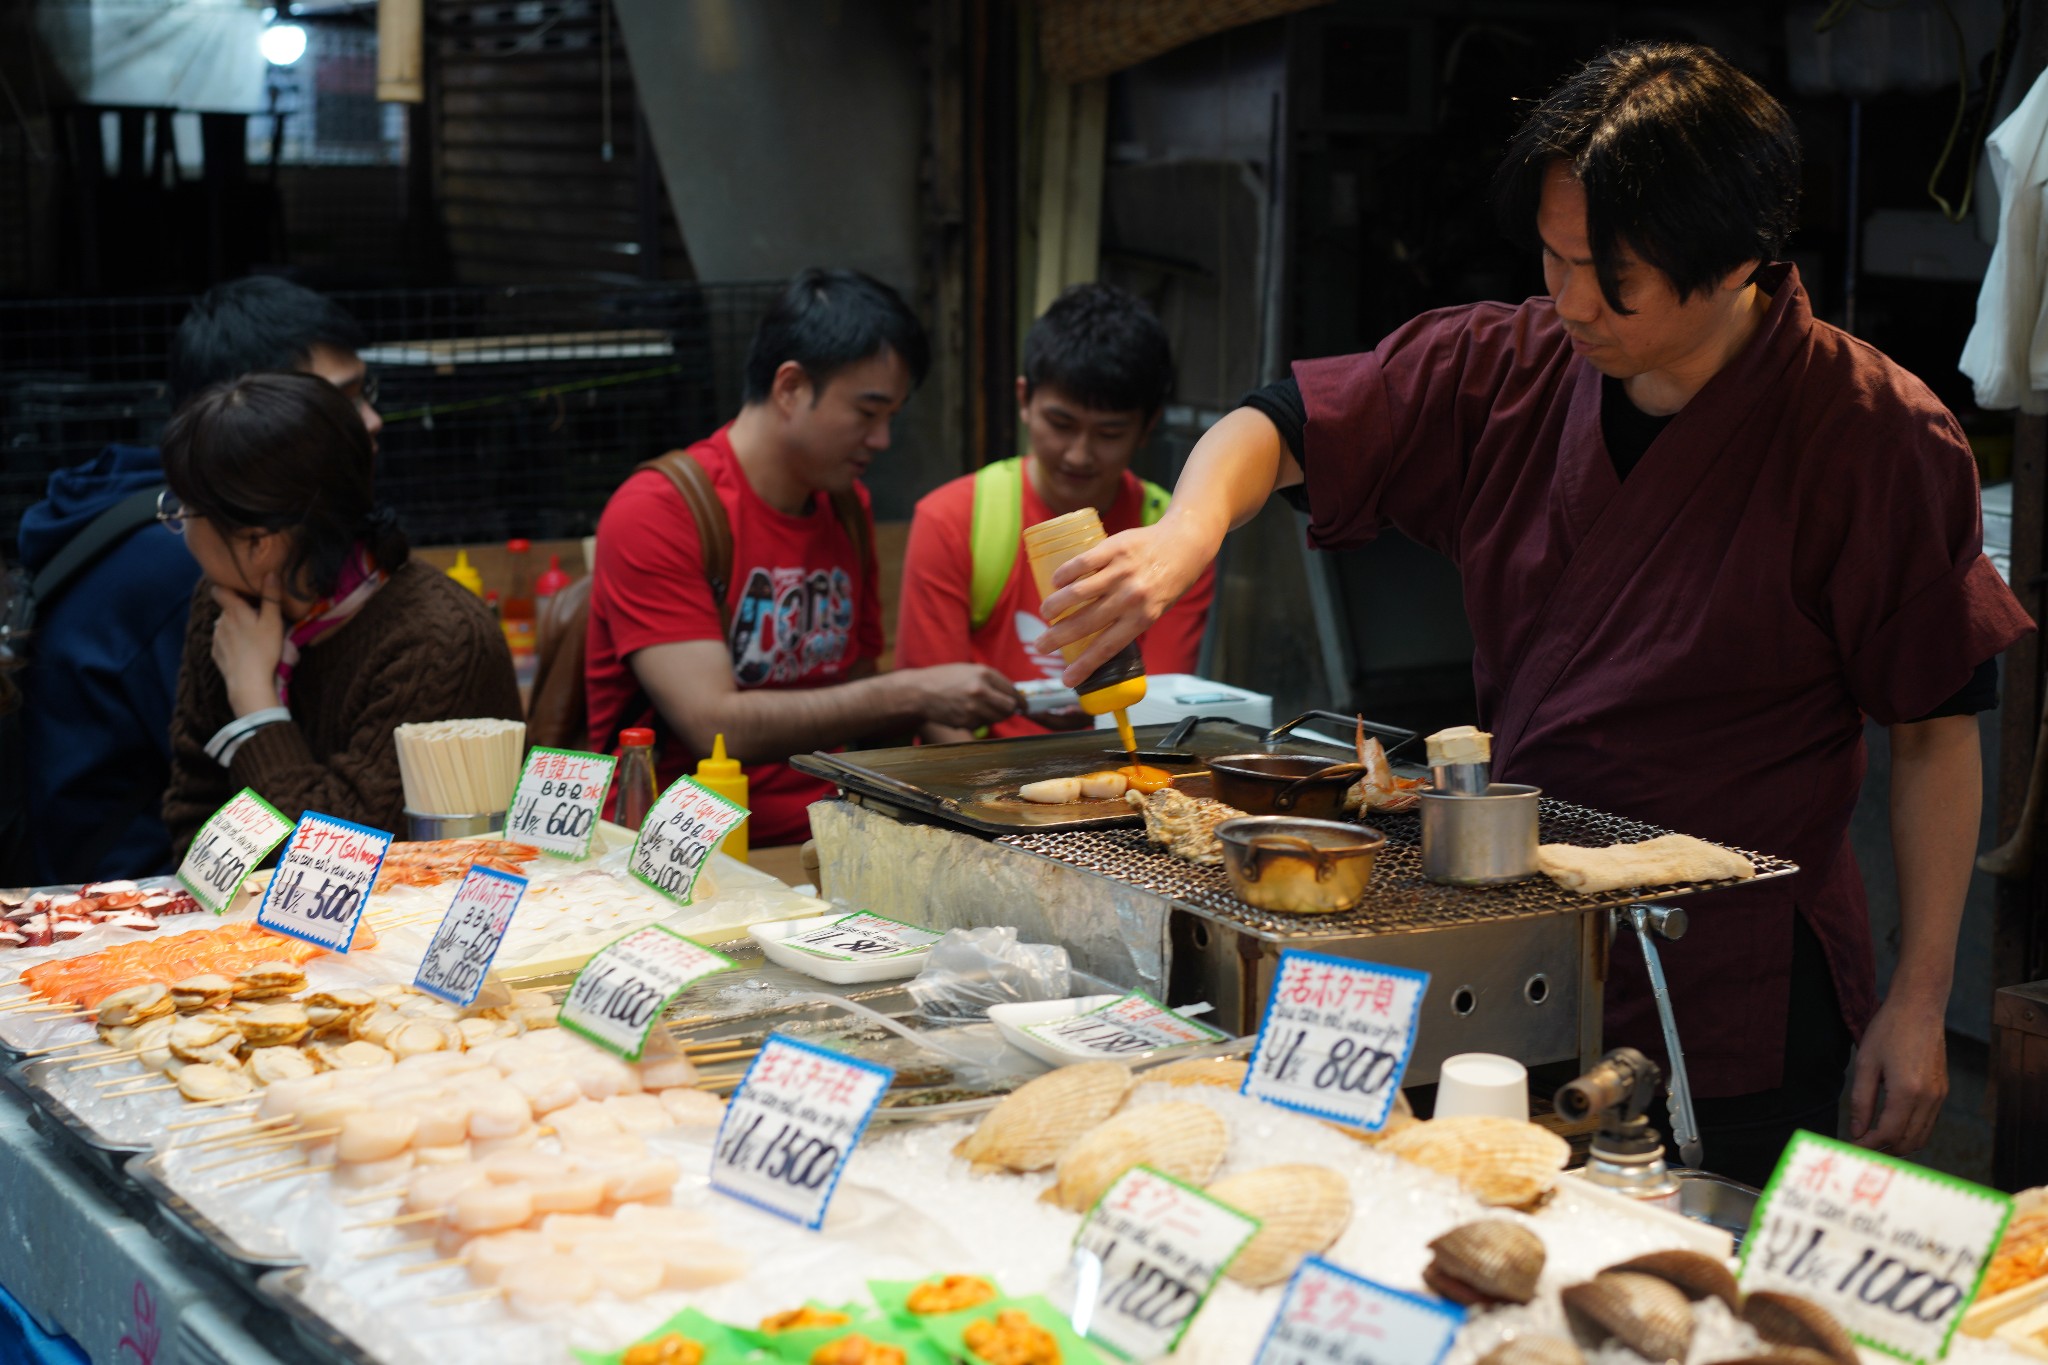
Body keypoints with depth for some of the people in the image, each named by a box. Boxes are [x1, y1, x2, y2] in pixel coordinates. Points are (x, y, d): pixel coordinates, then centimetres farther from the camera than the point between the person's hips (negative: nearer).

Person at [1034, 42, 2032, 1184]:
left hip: (1742, 1005, -4)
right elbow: (1280, 427, 3)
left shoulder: (1878, 437, -13)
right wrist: (1188, 532, -20)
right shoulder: (1507, 368, -2)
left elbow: (1939, 731, -8)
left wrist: (1920, 1001, -8)